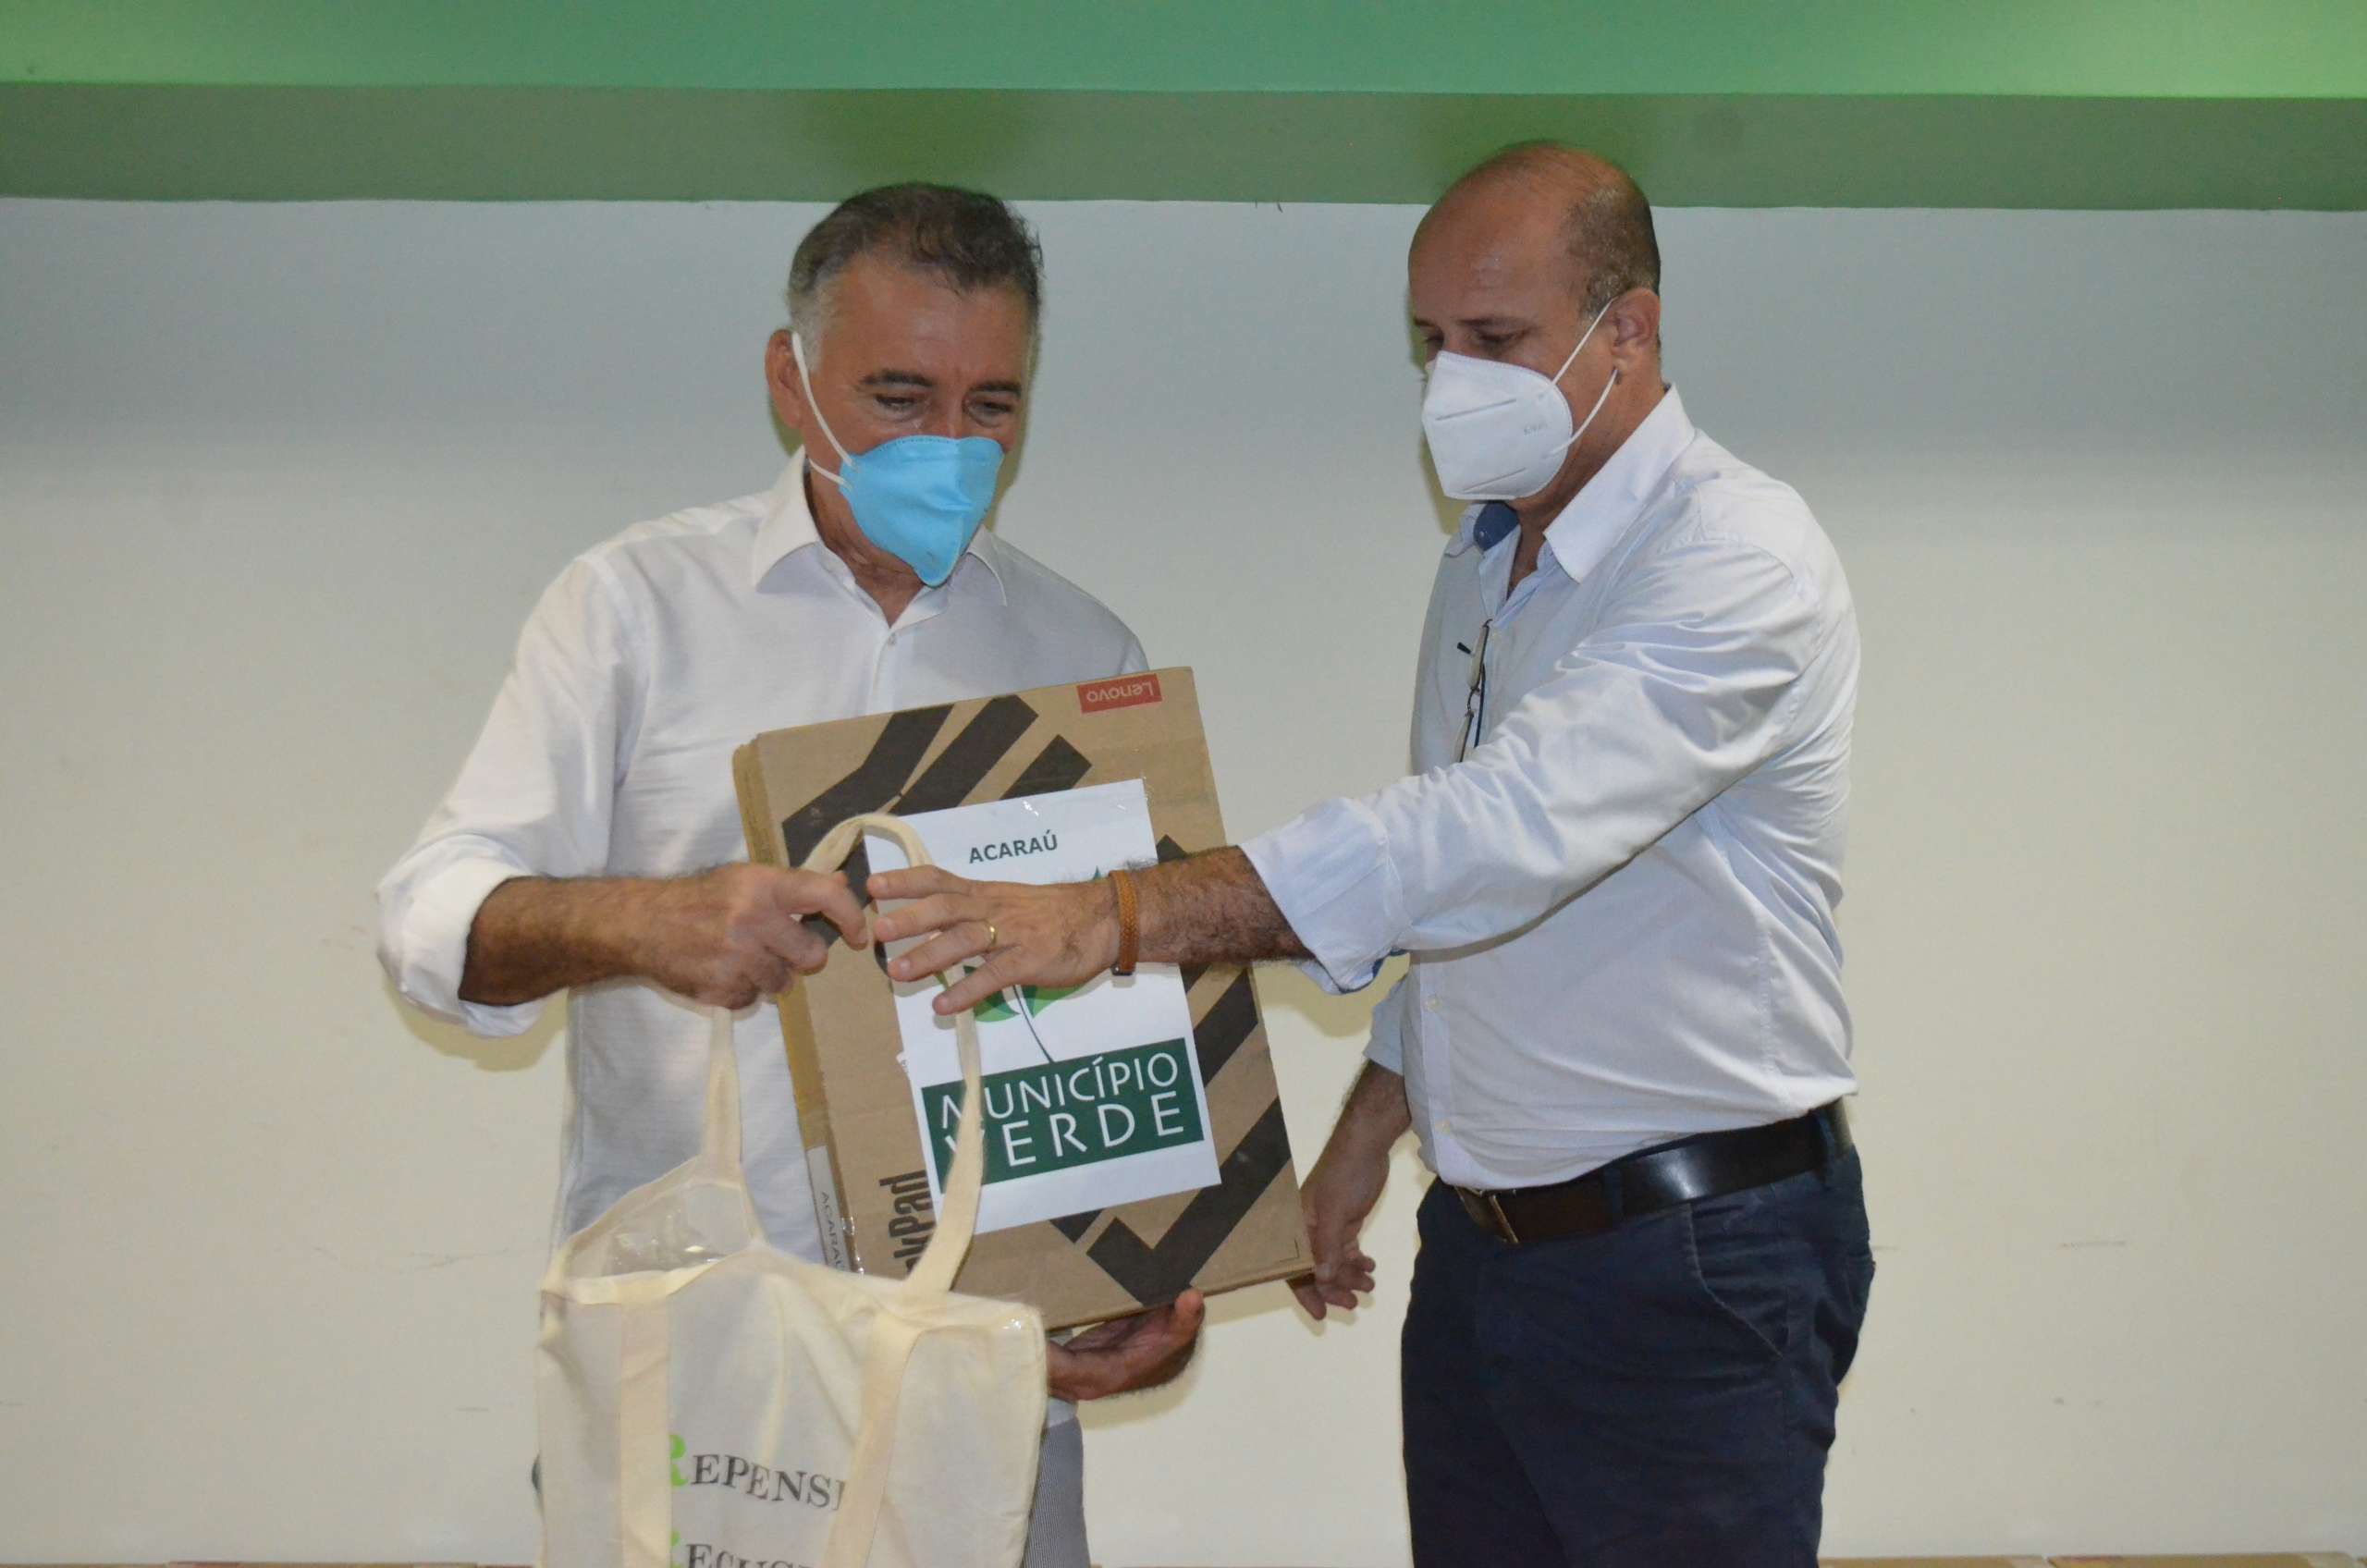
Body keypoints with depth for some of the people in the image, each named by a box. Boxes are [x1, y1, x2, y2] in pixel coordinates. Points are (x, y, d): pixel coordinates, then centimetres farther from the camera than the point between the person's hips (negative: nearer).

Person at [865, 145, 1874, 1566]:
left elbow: (1509, 825, -32)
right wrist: (1366, 1136, 15)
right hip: (1481, 1239, 7)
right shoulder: (1486, 556, 11)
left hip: (1693, 1260, -7)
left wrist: (1118, 916, -37)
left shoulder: (1741, 558, -18)